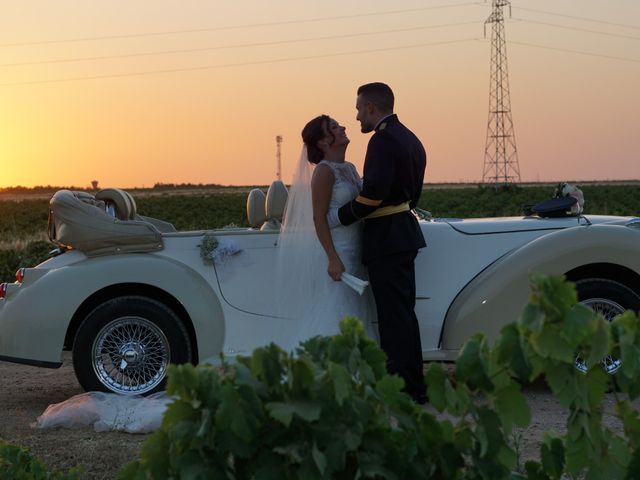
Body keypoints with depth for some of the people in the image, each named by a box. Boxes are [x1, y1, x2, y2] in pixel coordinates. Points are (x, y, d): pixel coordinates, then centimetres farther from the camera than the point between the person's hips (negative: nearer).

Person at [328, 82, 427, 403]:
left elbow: (374, 193, -24)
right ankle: (414, 386, 20)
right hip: (403, 233, 10)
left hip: (386, 239, -10)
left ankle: (402, 389, -4)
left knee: (394, 316, -7)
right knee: (404, 313, 15)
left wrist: (339, 217, -12)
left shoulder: (383, 139, -15)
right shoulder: (409, 139, 17)